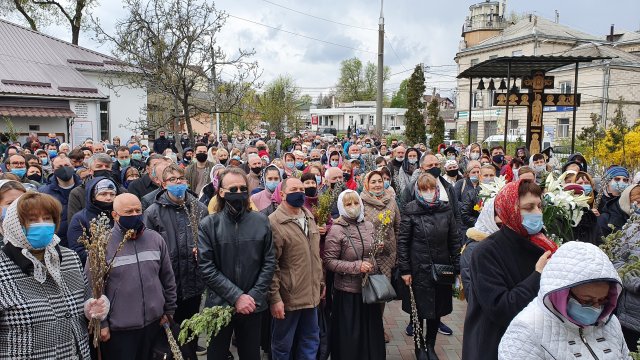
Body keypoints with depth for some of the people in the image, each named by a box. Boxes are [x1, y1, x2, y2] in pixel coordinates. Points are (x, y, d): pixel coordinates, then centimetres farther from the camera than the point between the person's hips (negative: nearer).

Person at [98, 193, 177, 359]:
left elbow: (168, 278, 9)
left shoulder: (156, 239, 2)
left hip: (154, 323, 4)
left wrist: (169, 310, 10)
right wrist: (101, 323, -8)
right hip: (118, 328, -3)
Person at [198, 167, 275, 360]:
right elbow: (206, 267, -12)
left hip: (253, 306, 2)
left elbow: (269, 262, -1)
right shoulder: (208, 225, -7)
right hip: (219, 305, -1)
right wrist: (236, 297, -16)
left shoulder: (261, 221, -1)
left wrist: (254, 296, -11)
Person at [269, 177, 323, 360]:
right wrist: (274, 297, -18)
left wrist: (320, 282, 18)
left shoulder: (309, 218, 10)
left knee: (311, 342, 18)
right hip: (288, 297, -7)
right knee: (283, 345, 10)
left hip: (311, 295, 7)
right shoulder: (274, 222, -14)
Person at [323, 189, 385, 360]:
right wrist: (356, 266, -19)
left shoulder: (368, 225, 5)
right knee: (350, 335, 6)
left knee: (371, 330, 13)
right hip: (348, 290, -5)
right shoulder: (336, 230, -12)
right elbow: (329, 261, -15)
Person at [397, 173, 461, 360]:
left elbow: (454, 240, 6)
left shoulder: (446, 210, 1)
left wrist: (457, 267, 2)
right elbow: (402, 241, -7)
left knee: (437, 310, 12)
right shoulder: (410, 210, -8)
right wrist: (404, 270, -10)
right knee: (419, 309, 8)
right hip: (418, 269, -3)